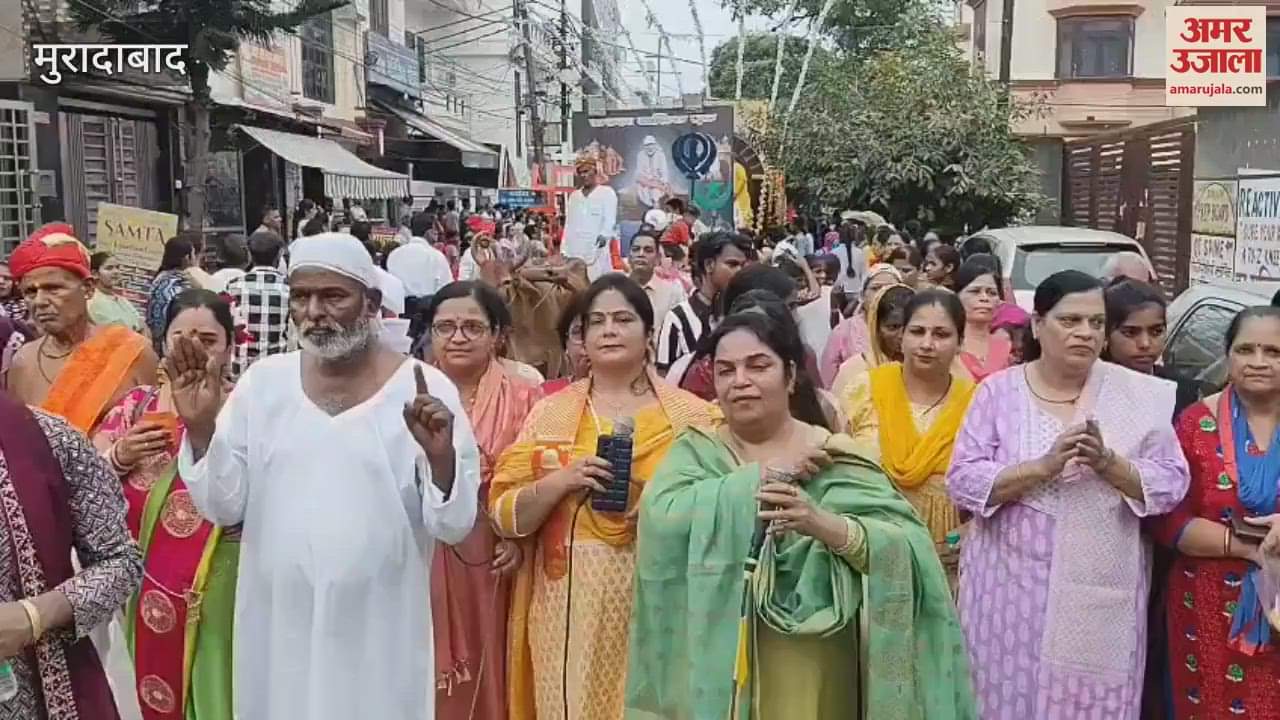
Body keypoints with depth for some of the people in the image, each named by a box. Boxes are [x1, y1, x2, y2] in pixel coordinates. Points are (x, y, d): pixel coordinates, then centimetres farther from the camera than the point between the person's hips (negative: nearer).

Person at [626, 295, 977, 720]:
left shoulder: (834, 456, -5)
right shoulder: (694, 451, 0)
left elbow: (908, 549, -16)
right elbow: (663, 518, -20)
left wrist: (825, 523, -33)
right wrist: (769, 475, -18)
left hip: (811, 672, -1)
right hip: (718, 665, 1)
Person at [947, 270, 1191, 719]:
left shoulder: (1139, 394, 1)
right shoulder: (998, 390, -1)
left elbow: (1172, 483, -2)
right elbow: (962, 482, -8)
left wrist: (1109, 462, -19)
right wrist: (1044, 466, -20)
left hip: (1104, 589, 1)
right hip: (1012, 584, 0)